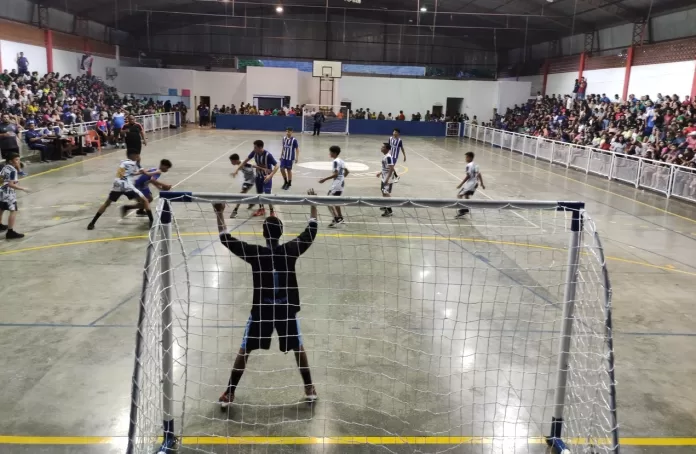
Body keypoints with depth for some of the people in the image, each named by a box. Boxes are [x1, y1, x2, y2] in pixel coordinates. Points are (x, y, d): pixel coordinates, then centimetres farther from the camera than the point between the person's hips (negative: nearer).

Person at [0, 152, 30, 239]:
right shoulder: (13, 170, -17)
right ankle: (10, 232, -19)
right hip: (8, 193, -10)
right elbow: (10, 184, -24)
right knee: (13, 211, -12)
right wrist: (22, 189, -22)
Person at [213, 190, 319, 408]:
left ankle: (229, 394, 17)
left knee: (244, 350, 13)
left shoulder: (255, 252, -15)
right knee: (298, 348, 19)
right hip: (287, 310, 1)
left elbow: (226, 238, -7)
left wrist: (220, 213, -2)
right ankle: (310, 389, 26)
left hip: (261, 310, -1)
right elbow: (311, 231, 1)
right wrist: (313, 204, 8)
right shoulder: (290, 250, -12)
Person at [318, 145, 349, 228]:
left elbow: (335, 174, -25)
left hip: (336, 184, -10)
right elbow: (347, 171, 18)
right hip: (341, 183, 10)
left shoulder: (335, 162, -17)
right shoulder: (340, 161, 11)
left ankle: (336, 219, -7)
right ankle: (340, 218, 31)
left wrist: (325, 179, -23)